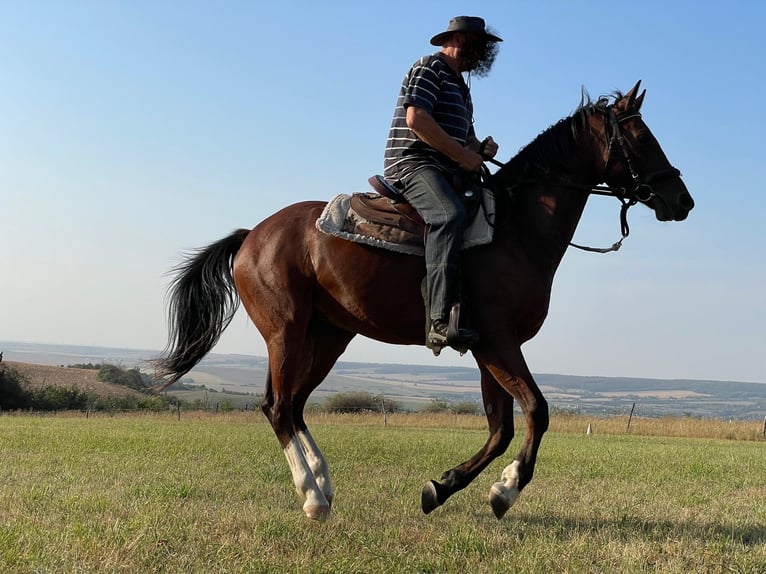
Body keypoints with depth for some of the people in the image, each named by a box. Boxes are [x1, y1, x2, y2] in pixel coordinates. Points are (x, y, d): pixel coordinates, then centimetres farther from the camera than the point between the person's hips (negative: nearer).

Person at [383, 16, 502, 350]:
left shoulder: (460, 85, 27)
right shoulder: (430, 68, -2)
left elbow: (466, 135, 31)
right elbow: (416, 119, -16)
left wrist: (481, 148, 7)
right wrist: (462, 154, -14)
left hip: (444, 172, 11)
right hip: (412, 163, -11)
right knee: (450, 215, -34)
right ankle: (440, 321, -44)